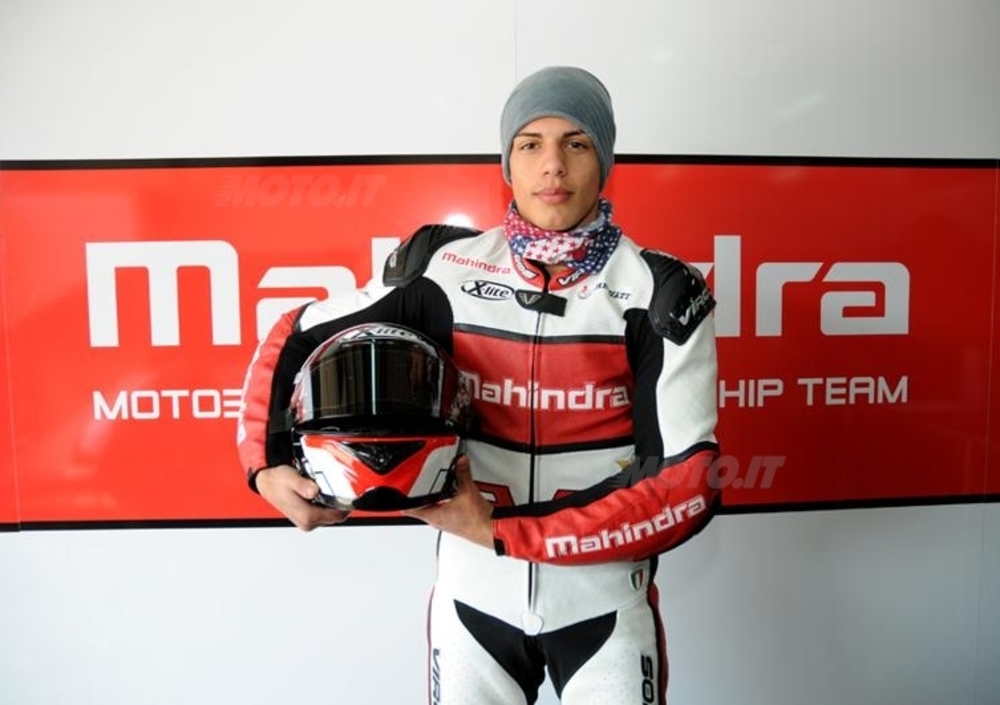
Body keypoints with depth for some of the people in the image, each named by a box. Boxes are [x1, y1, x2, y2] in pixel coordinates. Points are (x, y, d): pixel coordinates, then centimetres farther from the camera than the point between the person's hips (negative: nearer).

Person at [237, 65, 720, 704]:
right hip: (473, 595, 1)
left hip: (603, 600, 0)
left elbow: (684, 483, -16)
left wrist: (501, 533, -20)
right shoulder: (447, 271, -9)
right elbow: (298, 339, 2)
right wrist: (265, 463, -13)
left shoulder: (656, 294, -13)